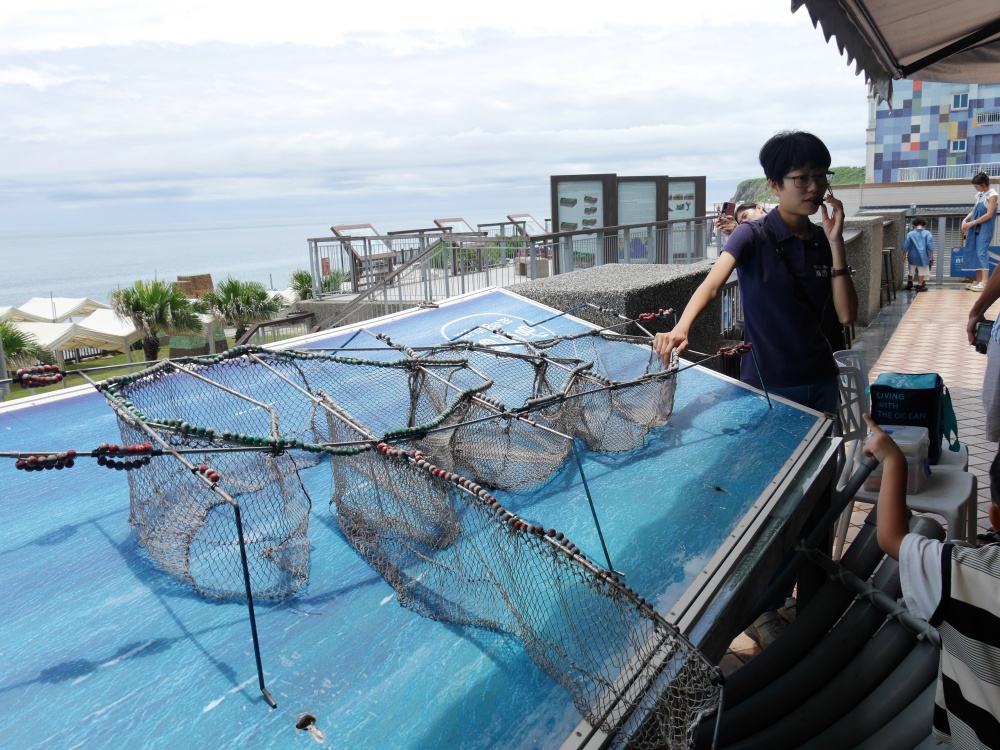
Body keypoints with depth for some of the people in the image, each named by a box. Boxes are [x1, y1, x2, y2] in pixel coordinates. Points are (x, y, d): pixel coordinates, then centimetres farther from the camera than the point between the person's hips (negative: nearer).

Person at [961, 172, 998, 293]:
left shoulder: (992, 195, -8)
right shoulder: (979, 195, 13)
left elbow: (989, 215, -13)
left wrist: (971, 223, -13)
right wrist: (965, 220, -1)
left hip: (985, 228, -7)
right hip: (976, 228, 7)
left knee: (982, 253, -16)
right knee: (976, 253, 5)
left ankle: (984, 282, -23)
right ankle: (978, 281, 9)